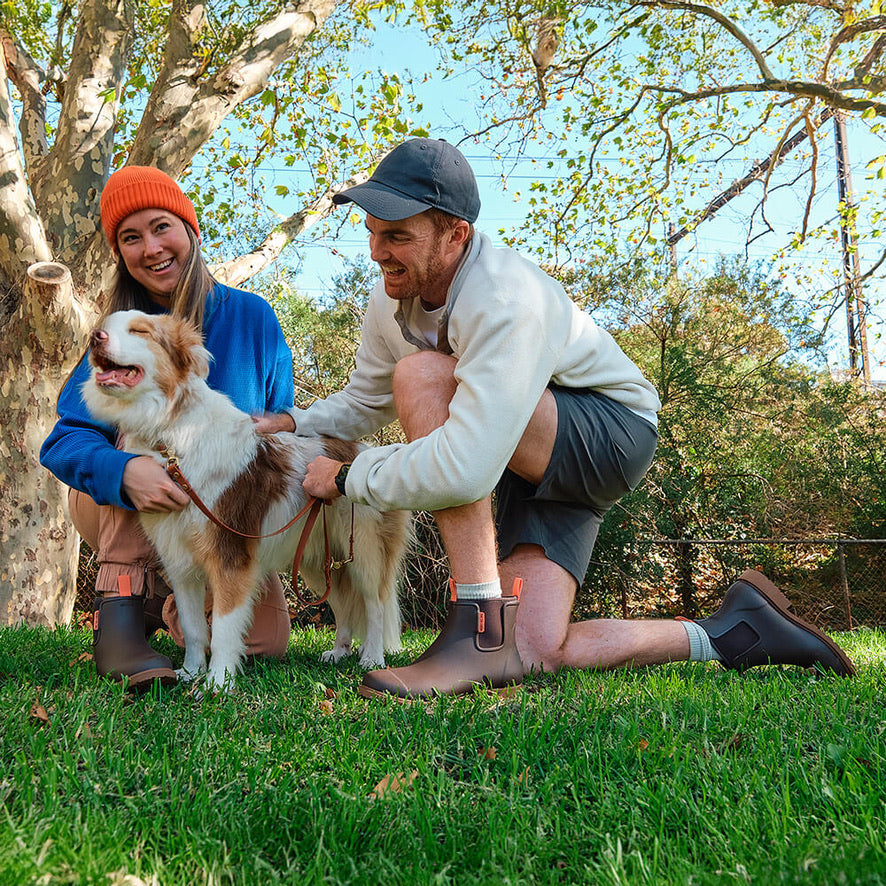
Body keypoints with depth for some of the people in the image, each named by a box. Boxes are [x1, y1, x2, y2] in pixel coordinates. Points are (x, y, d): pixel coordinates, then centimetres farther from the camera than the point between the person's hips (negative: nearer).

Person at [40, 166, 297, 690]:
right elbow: (64, 440, -19)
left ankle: (164, 602, 15)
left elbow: (282, 423, -2)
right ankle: (120, 609, -28)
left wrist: (277, 428, -27)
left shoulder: (251, 317, -6)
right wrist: (124, 472, -41)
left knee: (266, 640, -19)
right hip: (122, 514, -1)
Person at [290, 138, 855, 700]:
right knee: (531, 652, -7)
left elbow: (463, 470, -40)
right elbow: (362, 404, 13)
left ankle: (482, 628, -29)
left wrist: (348, 477, -25)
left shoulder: (505, 299, -32)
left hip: (611, 434, -8)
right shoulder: (391, 300, -4)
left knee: (422, 376, -30)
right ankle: (735, 630, 11)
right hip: (531, 462, 8)